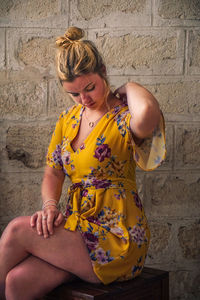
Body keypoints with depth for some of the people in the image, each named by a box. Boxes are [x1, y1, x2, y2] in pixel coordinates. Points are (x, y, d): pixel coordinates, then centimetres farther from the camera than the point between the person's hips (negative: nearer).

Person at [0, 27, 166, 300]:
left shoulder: (125, 117, -12)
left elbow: (147, 111, -39)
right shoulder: (69, 118, 11)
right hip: (78, 227, 6)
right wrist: (50, 206, -5)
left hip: (117, 239, -6)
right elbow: (53, 174, 16)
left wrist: (129, 87, -16)